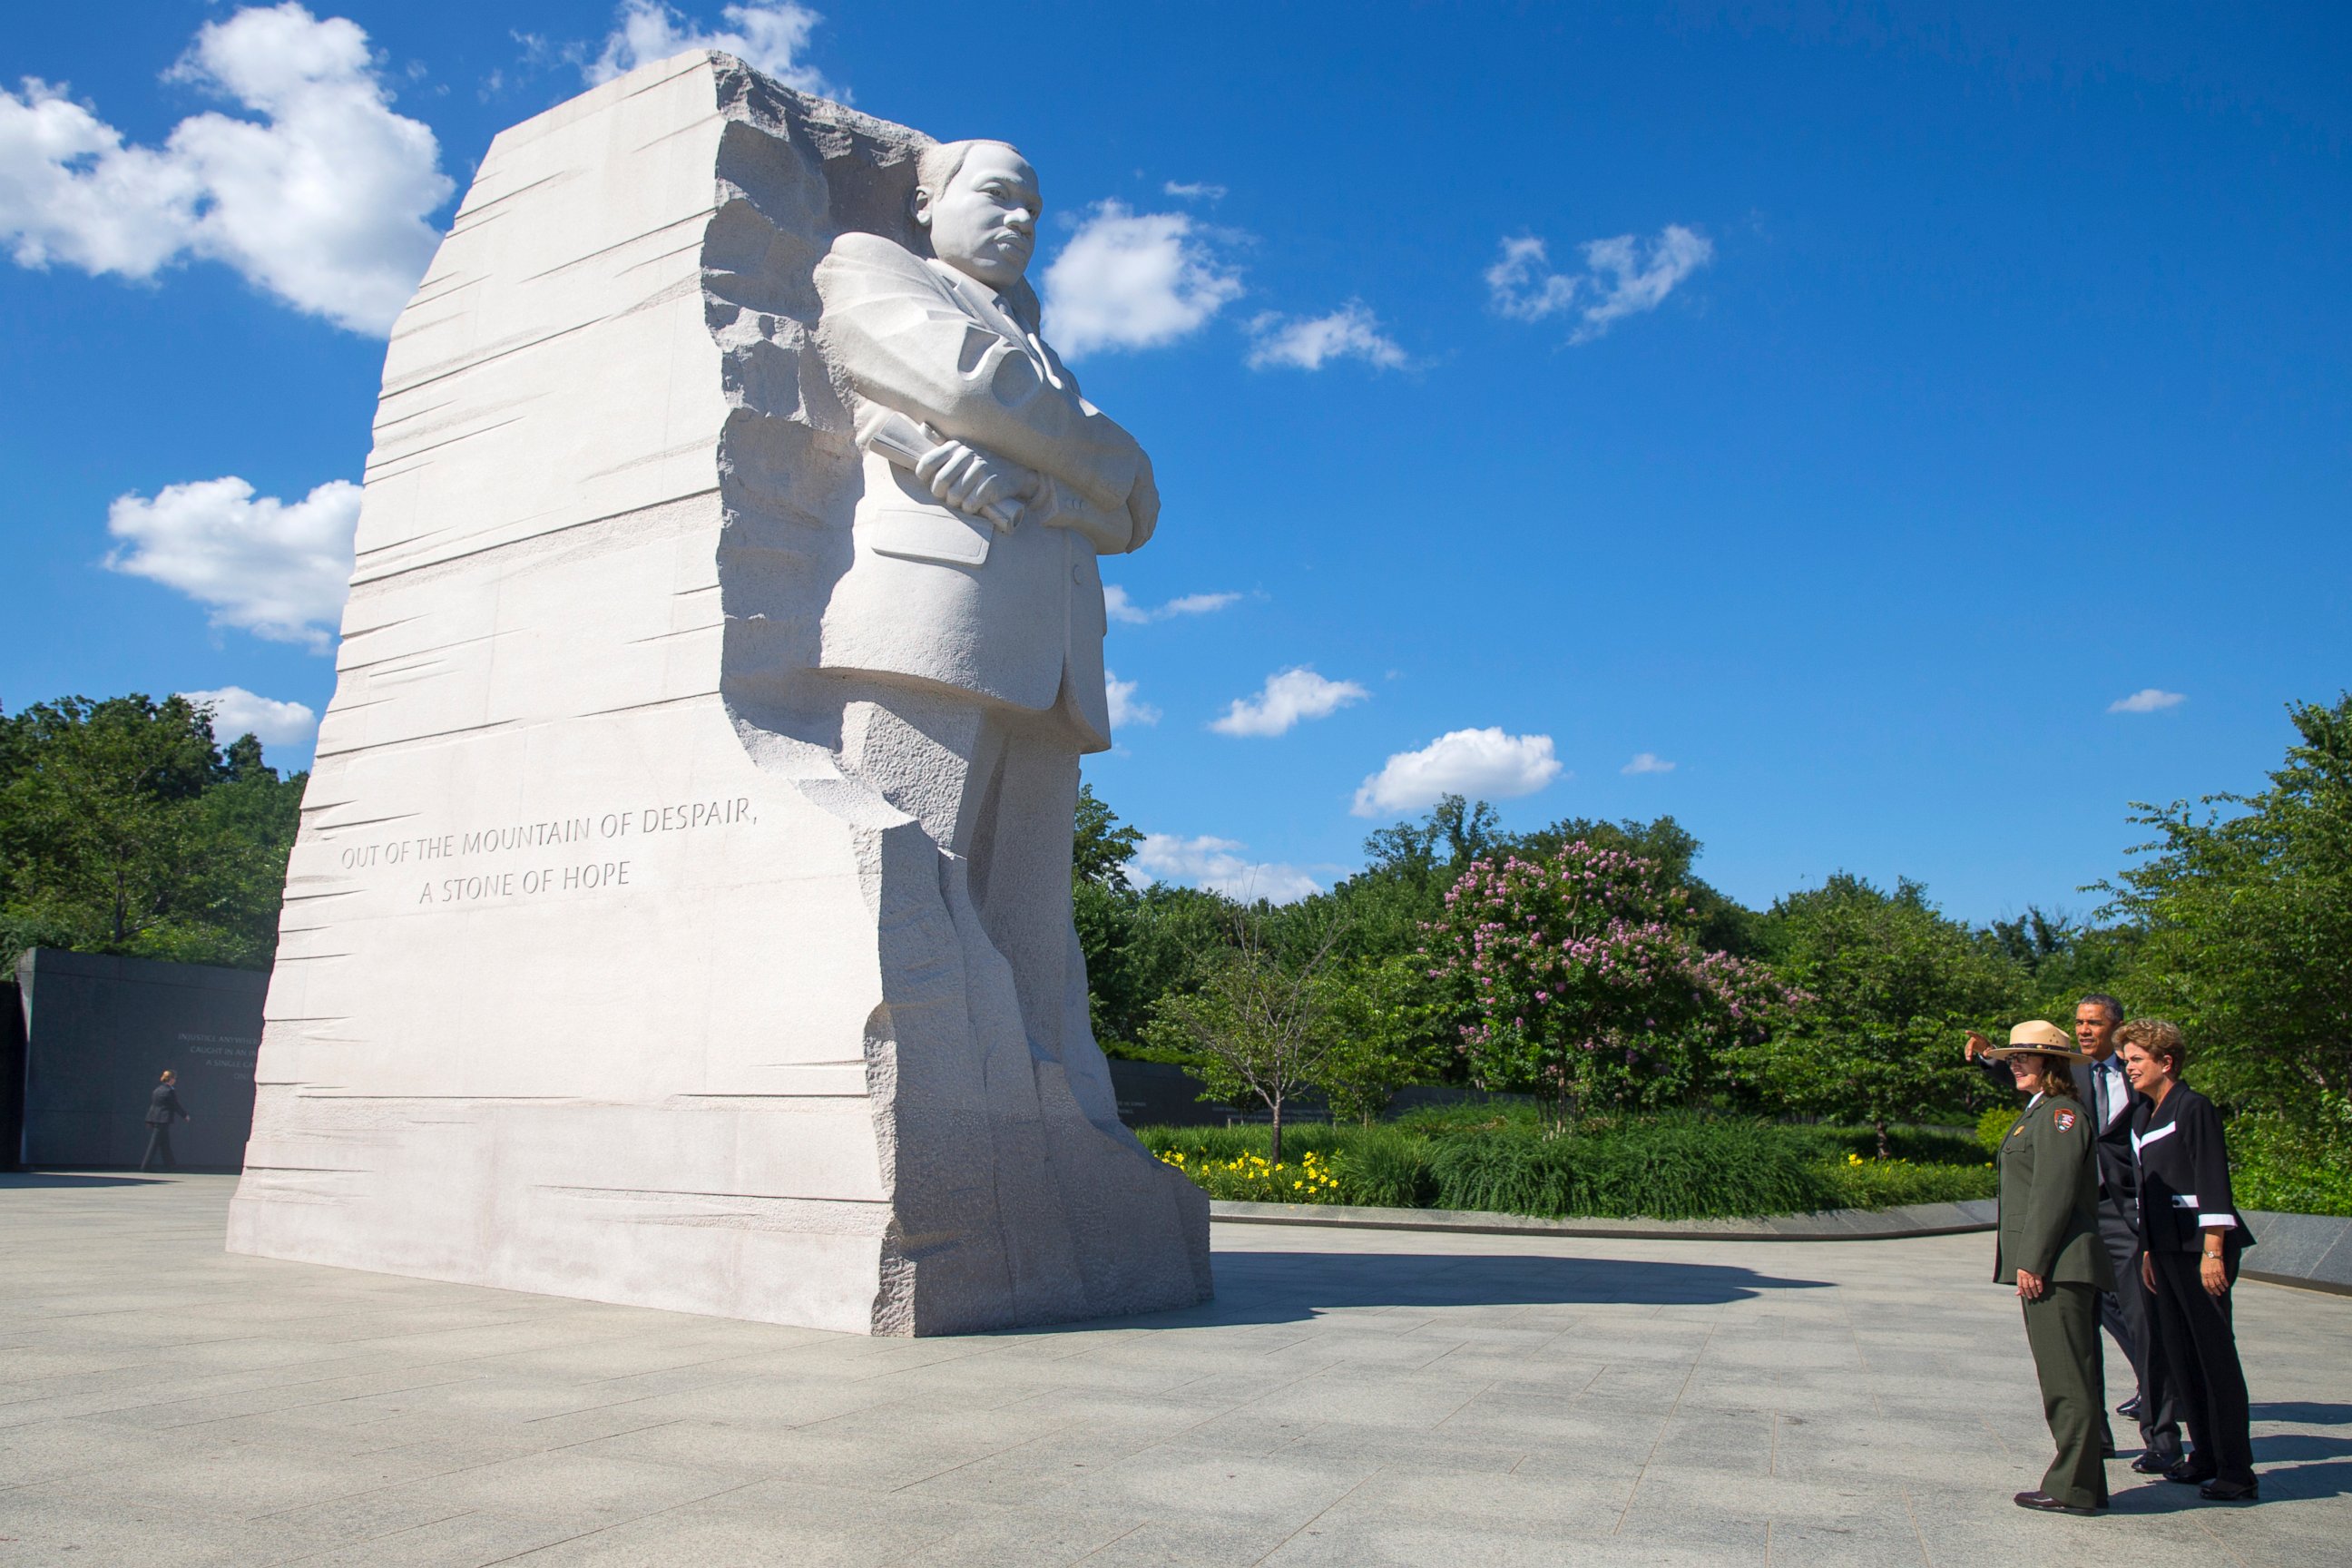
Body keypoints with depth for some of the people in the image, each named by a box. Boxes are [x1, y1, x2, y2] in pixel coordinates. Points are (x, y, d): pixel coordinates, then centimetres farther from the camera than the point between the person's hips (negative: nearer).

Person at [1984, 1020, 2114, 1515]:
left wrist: (2031, 1261, -19)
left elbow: (2054, 1191, -18)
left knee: (2066, 1379, -5)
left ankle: (2073, 1488, 0)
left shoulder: (2060, 1114, -12)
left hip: (2056, 1267, -11)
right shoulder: (2038, 1113, 19)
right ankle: (2083, 1482, 21)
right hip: (2054, 1267, 11)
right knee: (2067, 1379, 14)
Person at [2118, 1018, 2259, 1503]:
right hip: (2166, 1250, 9)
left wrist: (2213, 1251, -19)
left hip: (2199, 1248, -9)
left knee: (2215, 1355, -4)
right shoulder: (2142, 1116, 14)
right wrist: (2148, 1251, 18)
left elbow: (2213, 1181, -15)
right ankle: (2206, 1457, 21)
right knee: (2178, 1354, 11)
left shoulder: (2193, 1108, -11)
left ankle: (2237, 1472, 2)